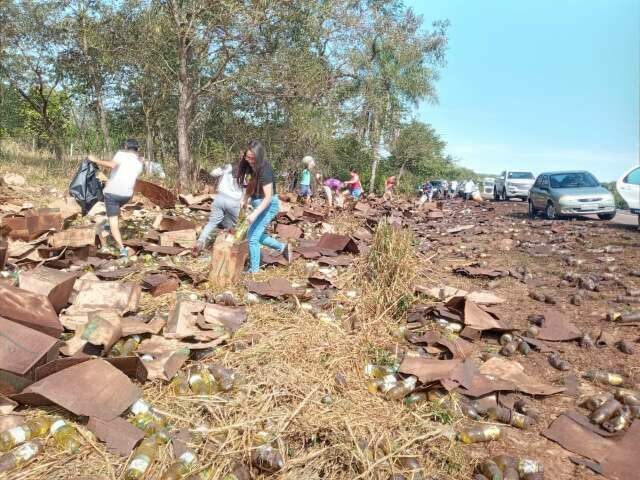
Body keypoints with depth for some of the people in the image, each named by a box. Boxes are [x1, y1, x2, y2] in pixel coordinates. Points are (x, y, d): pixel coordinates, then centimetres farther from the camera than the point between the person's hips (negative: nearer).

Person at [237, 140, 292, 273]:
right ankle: (283, 247, 33)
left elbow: (268, 197, -27)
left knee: (252, 236, -7)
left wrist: (255, 214, -34)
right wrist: (244, 199, -3)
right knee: (257, 235, 18)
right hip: (259, 203, 9)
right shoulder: (252, 167, -2)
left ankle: (254, 271, 5)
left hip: (268, 205, -9)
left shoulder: (264, 170, -26)